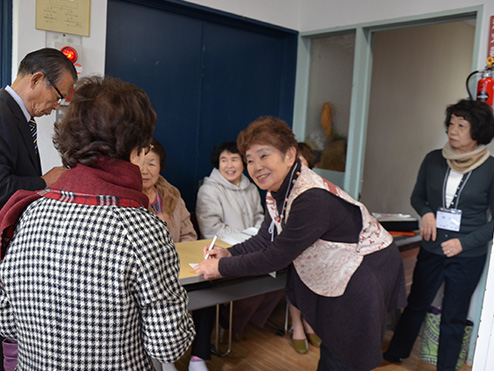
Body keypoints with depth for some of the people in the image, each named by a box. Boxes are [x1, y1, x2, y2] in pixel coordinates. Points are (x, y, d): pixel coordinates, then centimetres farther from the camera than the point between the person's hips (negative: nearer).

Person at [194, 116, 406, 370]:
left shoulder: (313, 199, -34)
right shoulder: (278, 190, -5)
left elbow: (277, 256, -29)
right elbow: (266, 240, 4)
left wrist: (222, 268, -20)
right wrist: (229, 253, -11)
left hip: (367, 273, -8)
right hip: (335, 276, 8)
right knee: (331, 349, 19)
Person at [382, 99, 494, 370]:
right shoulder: (434, 160, -3)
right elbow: (417, 196, 10)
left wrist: (464, 243, -16)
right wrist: (426, 213, -11)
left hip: (467, 256, -2)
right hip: (431, 249, 2)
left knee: (453, 317, 13)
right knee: (416, 304, 18)